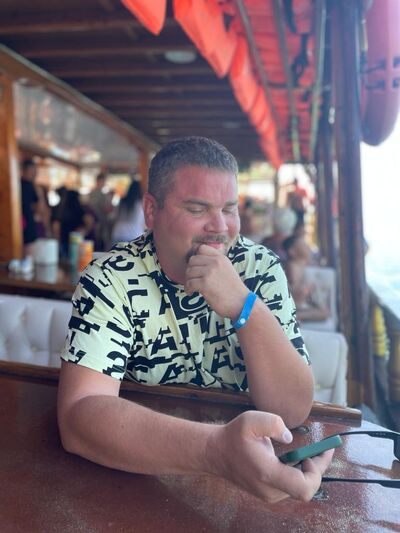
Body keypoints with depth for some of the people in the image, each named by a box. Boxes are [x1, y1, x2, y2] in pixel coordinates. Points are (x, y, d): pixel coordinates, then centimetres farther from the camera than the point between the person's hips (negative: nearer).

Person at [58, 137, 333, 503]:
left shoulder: (260, 269, -9)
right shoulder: (110, 280, -14)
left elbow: (293, 410, -13)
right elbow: (79, 416, -25)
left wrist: (245, 306, -27)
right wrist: (215, 447, -38)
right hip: (137, 478, -1)